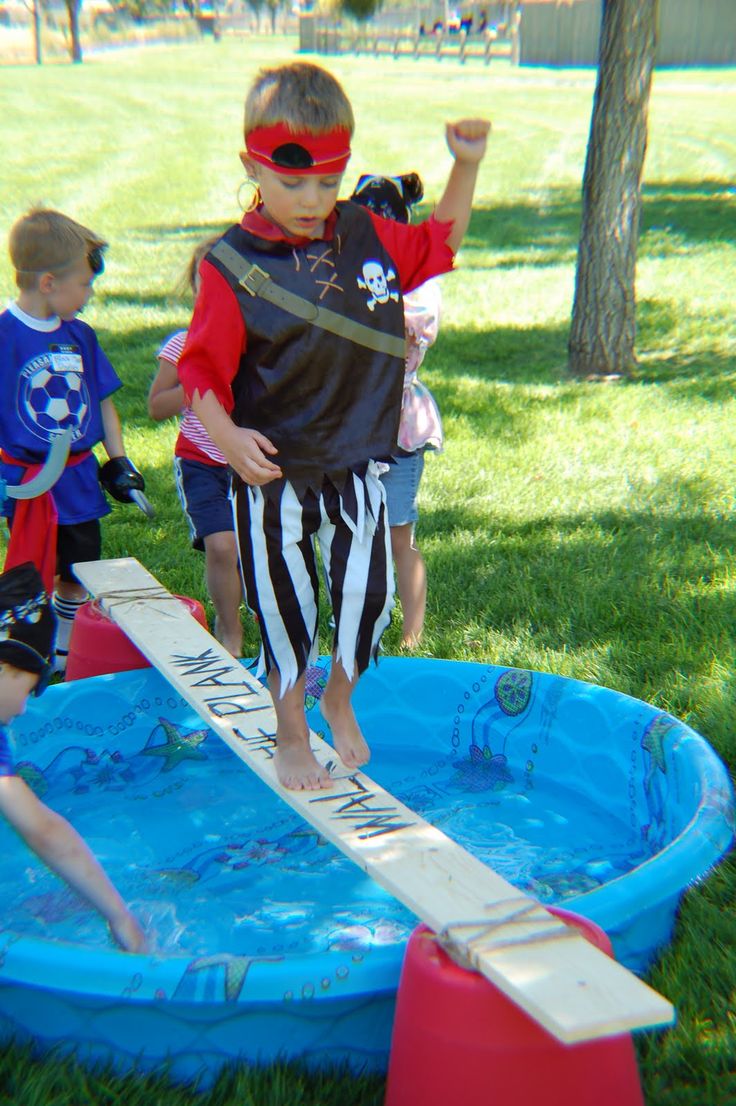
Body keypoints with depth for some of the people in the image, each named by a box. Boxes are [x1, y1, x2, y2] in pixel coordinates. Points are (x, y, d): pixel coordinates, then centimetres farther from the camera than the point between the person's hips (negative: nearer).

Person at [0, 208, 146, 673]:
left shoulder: (80, 334, 4)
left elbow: (103, 401, 12)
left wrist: (119, 460, 10)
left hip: (79, 476, 6)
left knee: (77, 577, 16)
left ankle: (67, 660, 33)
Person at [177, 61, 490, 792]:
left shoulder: (369, 238, -1)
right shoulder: (231, 267, -15)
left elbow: (441, 240, 17)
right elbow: (201, 369, -14)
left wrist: (466, 164, 5)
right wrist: (227, 437, -30)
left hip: (357, 469, 4)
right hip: (274, 476, -4)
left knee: (369, 596, 11)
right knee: (286, 612, 10)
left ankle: (339, 701, 42)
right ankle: (290, 737, 33)